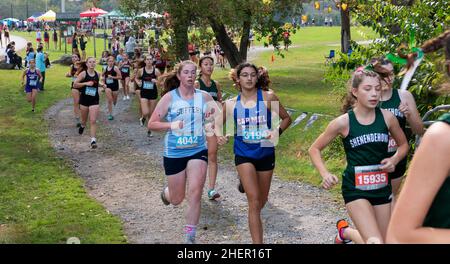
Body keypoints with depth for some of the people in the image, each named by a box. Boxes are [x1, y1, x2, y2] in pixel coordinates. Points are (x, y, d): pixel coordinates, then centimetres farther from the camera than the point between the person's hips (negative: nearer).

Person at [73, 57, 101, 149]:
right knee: (84, 120, 16)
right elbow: (75, 84, -11)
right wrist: (86, 83, -20)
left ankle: (93, 140, -8)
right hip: (84, 99, -1)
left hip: (94, 100, 1)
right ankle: (82, 126, 52)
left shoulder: (97, 74, 1)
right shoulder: (83, 73, -9)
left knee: (93, 121, -8)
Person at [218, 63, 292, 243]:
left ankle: (254, 221, 50)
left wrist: (277, 132, -15)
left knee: (262, 200, 16)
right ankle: (258, 242, -12)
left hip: (266, 153, 1)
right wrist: (218, 136, -9)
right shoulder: (231, 104, -1)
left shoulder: (268, 97, -5)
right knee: (254, 201, -14)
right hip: (244, 155, -1)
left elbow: (286, 118, 3)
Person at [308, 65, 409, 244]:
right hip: (355, 189, -4)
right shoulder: (343, 122, -11)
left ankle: (346, 232, 40)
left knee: (384, 239, 11)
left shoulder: (387, 117, -4)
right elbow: (314, 149, 1)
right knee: (375, 241, -16)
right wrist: (325, 174, -14)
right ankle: (344, 230, 17)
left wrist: (394, 159, -6)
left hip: (382, 187, 4)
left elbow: (403, 144, 14)